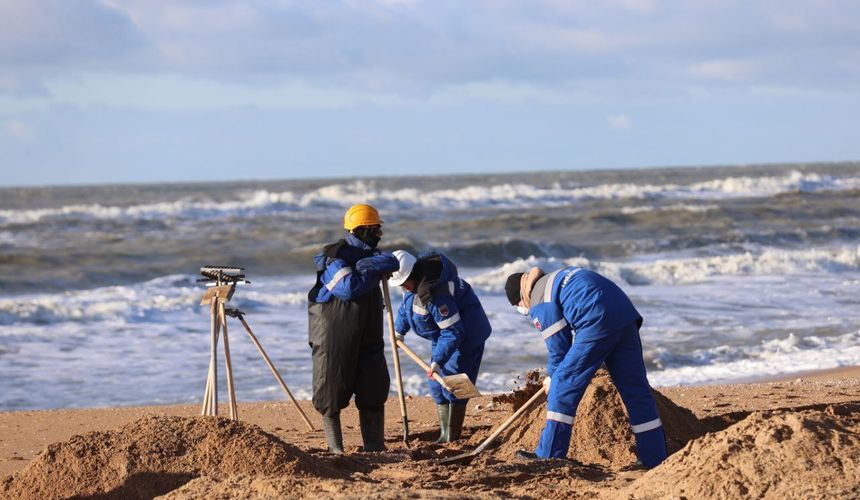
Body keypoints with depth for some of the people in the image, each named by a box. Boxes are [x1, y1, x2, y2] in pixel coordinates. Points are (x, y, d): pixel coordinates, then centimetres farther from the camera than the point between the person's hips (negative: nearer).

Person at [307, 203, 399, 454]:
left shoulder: (371, 253, 11)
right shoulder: (335, 257, -14)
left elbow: (392, 262, -7)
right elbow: (348, 288, -27)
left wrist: (364, 266, -22)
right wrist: (375, 273, -14)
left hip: (367, 337, 7)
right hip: (333, 337, -7)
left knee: (374, 391, 2)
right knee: (332, 394, 1)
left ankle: (375, 448, 7)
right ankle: (335, 449, 11)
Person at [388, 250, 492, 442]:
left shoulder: (435, 295, -36)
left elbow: (453, 332, -33)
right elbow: (406, 306, 17)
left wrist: (438, 360, -33)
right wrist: (399, 330, 24)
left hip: (466, 336, -11)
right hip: (446, 335, 11)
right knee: (437, 384, 13)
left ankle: (452, 439, -7)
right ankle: (444, 434, 20)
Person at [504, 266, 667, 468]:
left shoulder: (540, 304, 4)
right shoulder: (557, 277, 29)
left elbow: (558, 346, 4)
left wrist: (552, 377, 22)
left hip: (598, 323, -8)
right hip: (626, 316, 8)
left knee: (563, 385, 2)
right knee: (635, 390, 11)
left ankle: (548, 456, 4)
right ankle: (655, 460, 13)